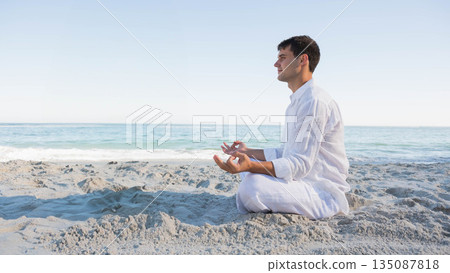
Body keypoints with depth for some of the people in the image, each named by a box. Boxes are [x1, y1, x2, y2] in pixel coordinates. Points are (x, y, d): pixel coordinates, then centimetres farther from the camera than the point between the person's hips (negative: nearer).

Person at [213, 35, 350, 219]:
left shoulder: (314, 101, -20)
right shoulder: (298, 101, 15)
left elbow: (300, 165, -27)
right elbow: (285, 153, 18)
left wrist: (252, 166, -39)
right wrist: (248, 152, 19)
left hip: (323, 193, -10)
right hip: (300, 179, 10)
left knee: (253, 184, -31)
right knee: (247, 164, 15)